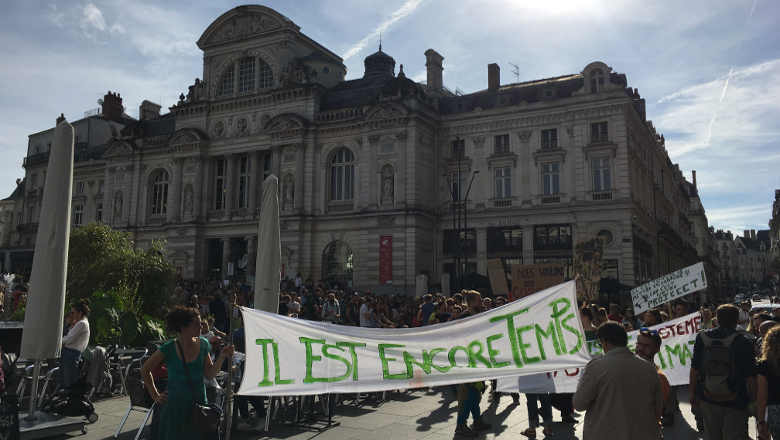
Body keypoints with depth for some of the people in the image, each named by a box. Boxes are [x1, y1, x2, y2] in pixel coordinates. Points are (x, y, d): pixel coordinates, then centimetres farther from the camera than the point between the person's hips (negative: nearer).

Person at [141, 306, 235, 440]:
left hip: (198, 404, 3)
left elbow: (209, 375, 3)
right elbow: (145, 370, 3)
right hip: (175, 407, -3)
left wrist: (222, 357, -10)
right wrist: (155, 396, 3)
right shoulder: (169, 348, -10)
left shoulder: (202, 344, 0)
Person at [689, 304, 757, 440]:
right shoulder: (743, 343, -13)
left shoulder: (702, 338, -6)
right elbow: (750, 376, -12)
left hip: (708, 399, 3)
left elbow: (694, 369, -2)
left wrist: (692, 393, 8)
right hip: (735, 402, -3)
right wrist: (754, 400, 0)